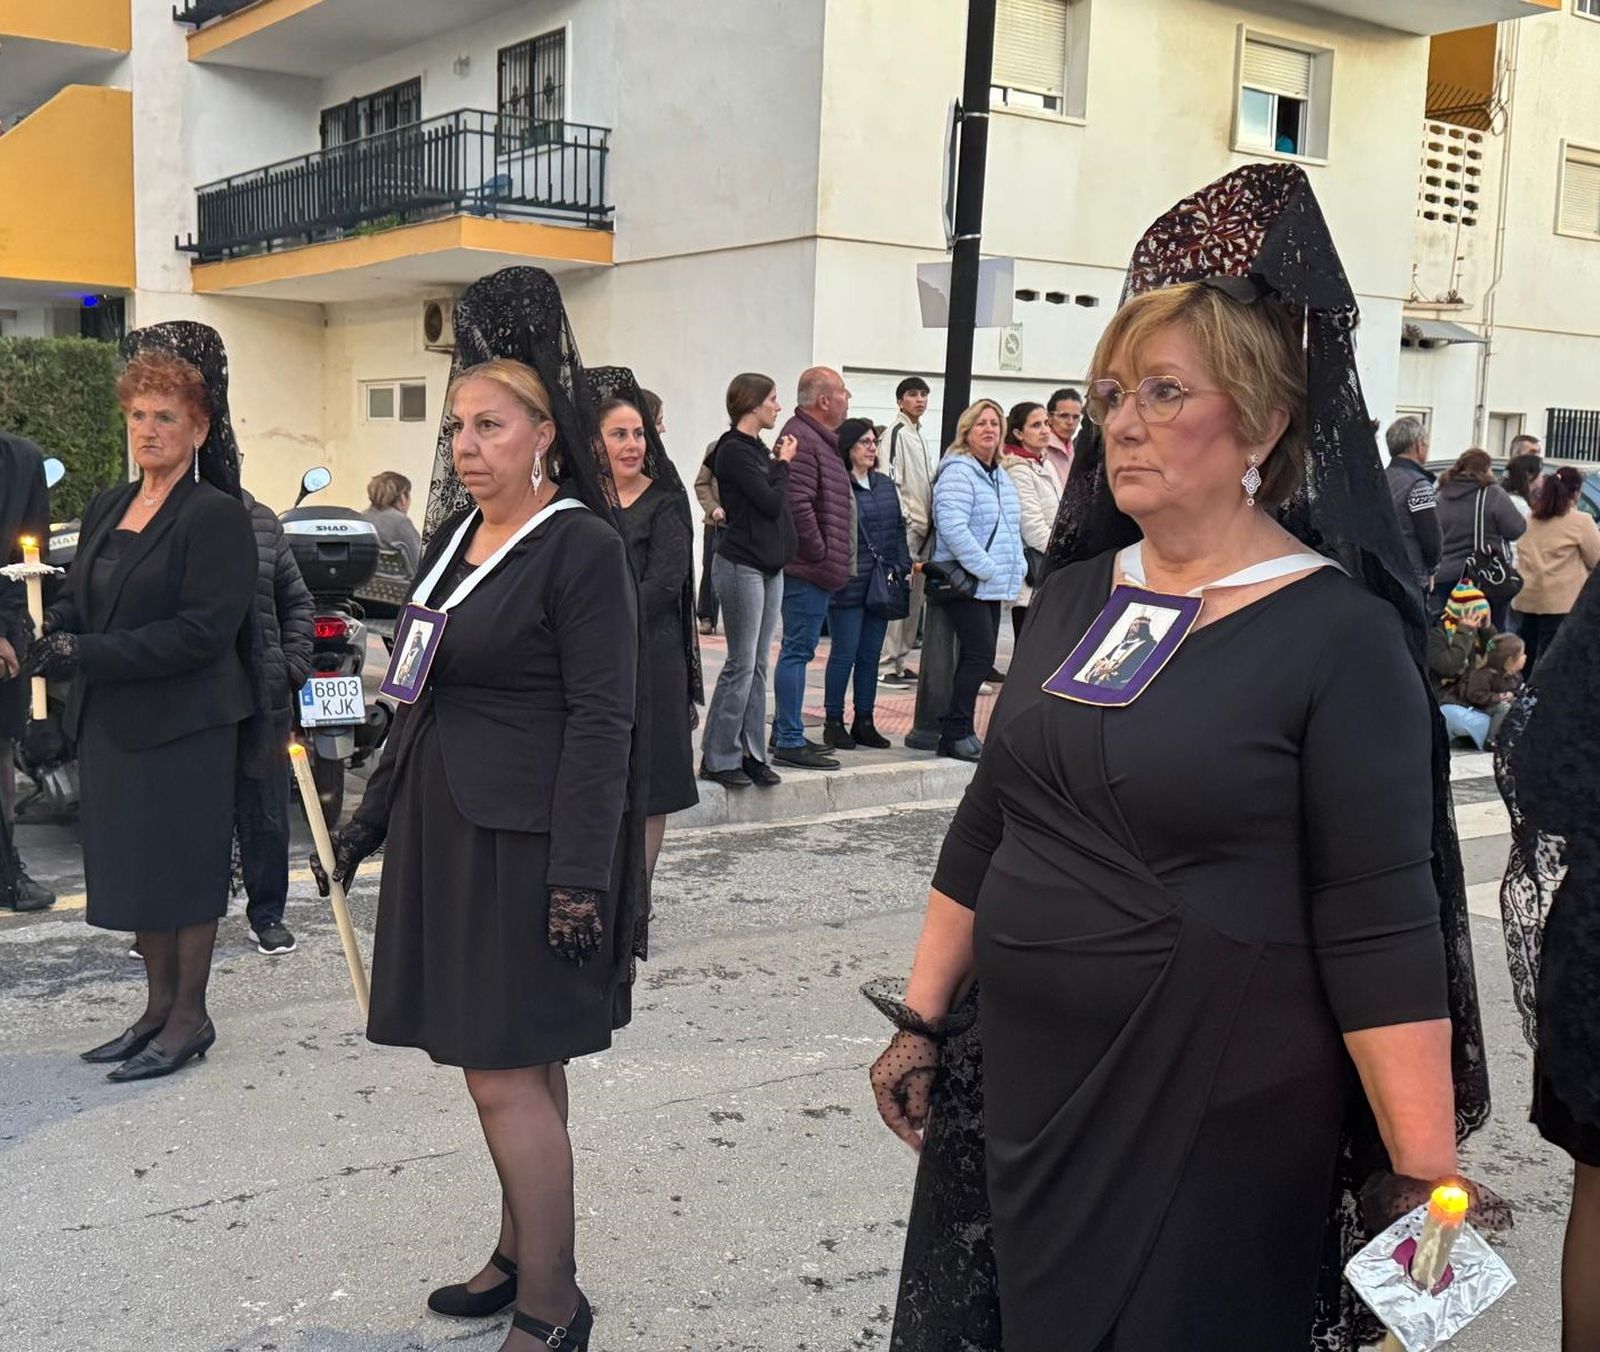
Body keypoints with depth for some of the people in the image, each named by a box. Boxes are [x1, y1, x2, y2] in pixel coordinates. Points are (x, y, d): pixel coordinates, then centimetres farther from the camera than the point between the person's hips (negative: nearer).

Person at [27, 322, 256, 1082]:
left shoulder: (215, 516, -11)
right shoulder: (107, 509, 13)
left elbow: (202, 631, -18)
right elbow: (76, 599, 17)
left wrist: (92, 654, -22)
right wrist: (57, 637, -7)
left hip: (183, 726, -7)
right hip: (109, 723, 7)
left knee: (182, 867, 2)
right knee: (133, 867, 13)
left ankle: (190, 1018, 14)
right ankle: (159, 1005, 26)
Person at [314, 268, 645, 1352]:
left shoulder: (583, 548, -13)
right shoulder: (455, 539, 11)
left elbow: (602, 720, -17)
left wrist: (582, 875, -20)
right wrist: (375, 814, 20)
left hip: (525, 845, -8)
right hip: (448, 833, 8)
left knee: (506, 1076, -5)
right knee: (523, 1068, 16)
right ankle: (520, 1257, 29)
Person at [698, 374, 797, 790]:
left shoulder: (758, 448, 13)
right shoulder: (733, 450, -12)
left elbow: (776, 502, 12)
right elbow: (771, 502, -15)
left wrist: (778, 463, 2)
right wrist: (782, 464, -2)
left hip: (769, 565, 8)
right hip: (742, 565, -8)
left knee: (758, 665, 9)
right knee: (741, 664, -5)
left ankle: (751, 753, 14)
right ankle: (718, 758, 2)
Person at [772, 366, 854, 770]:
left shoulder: (818, 438, 19)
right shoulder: (802, 439, -16)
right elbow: (797, 505, -24)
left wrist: (832, 560, 18)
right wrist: (820, 555, -17)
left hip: (814, 567, 11)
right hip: (808, 569, -11)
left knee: (797, 649, 15)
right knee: (797, 650, -6)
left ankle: (785, 732, 24)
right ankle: (789, 741, -2)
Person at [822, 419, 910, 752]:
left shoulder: (885, 485, 13)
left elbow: (898, 528, 18)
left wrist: (904, 567, 11)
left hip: (881, 585, 7)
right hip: (848, 587, -7)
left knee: (870, 655, 11)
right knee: (844, 654, 0)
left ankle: (864, 721, 20)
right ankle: (834, 722, 12)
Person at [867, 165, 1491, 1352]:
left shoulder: (1340, 634, -13)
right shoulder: (1076, 594, 4)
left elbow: (1381, 935, -16)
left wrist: (1427, 1185, -17)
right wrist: (923, 1021, 12)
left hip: (1212, 1119, -6)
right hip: (1018, 1089, 6)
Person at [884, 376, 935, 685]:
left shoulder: (919, 436, 20)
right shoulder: (896, 433, -8)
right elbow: (890, 480, -16)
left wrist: (928, 520, 18)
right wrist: (903, 517, -19)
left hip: (921, 526, 9)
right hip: (904, 525, -9)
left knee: (914, 597, 11)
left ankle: (902, 659, 18)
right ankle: (890, 662, -6)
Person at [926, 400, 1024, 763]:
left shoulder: (1000, 476, 18)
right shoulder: (957, 472, -11)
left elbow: (1012, 528, 26)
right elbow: (953, 527, -22)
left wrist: (1016, 565, 12)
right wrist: (987, 568, -21)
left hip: (994, 585, 9)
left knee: (977, 658, 10)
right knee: (980, 656, -13)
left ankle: (959, 731, 17)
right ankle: (955, 734, -5)